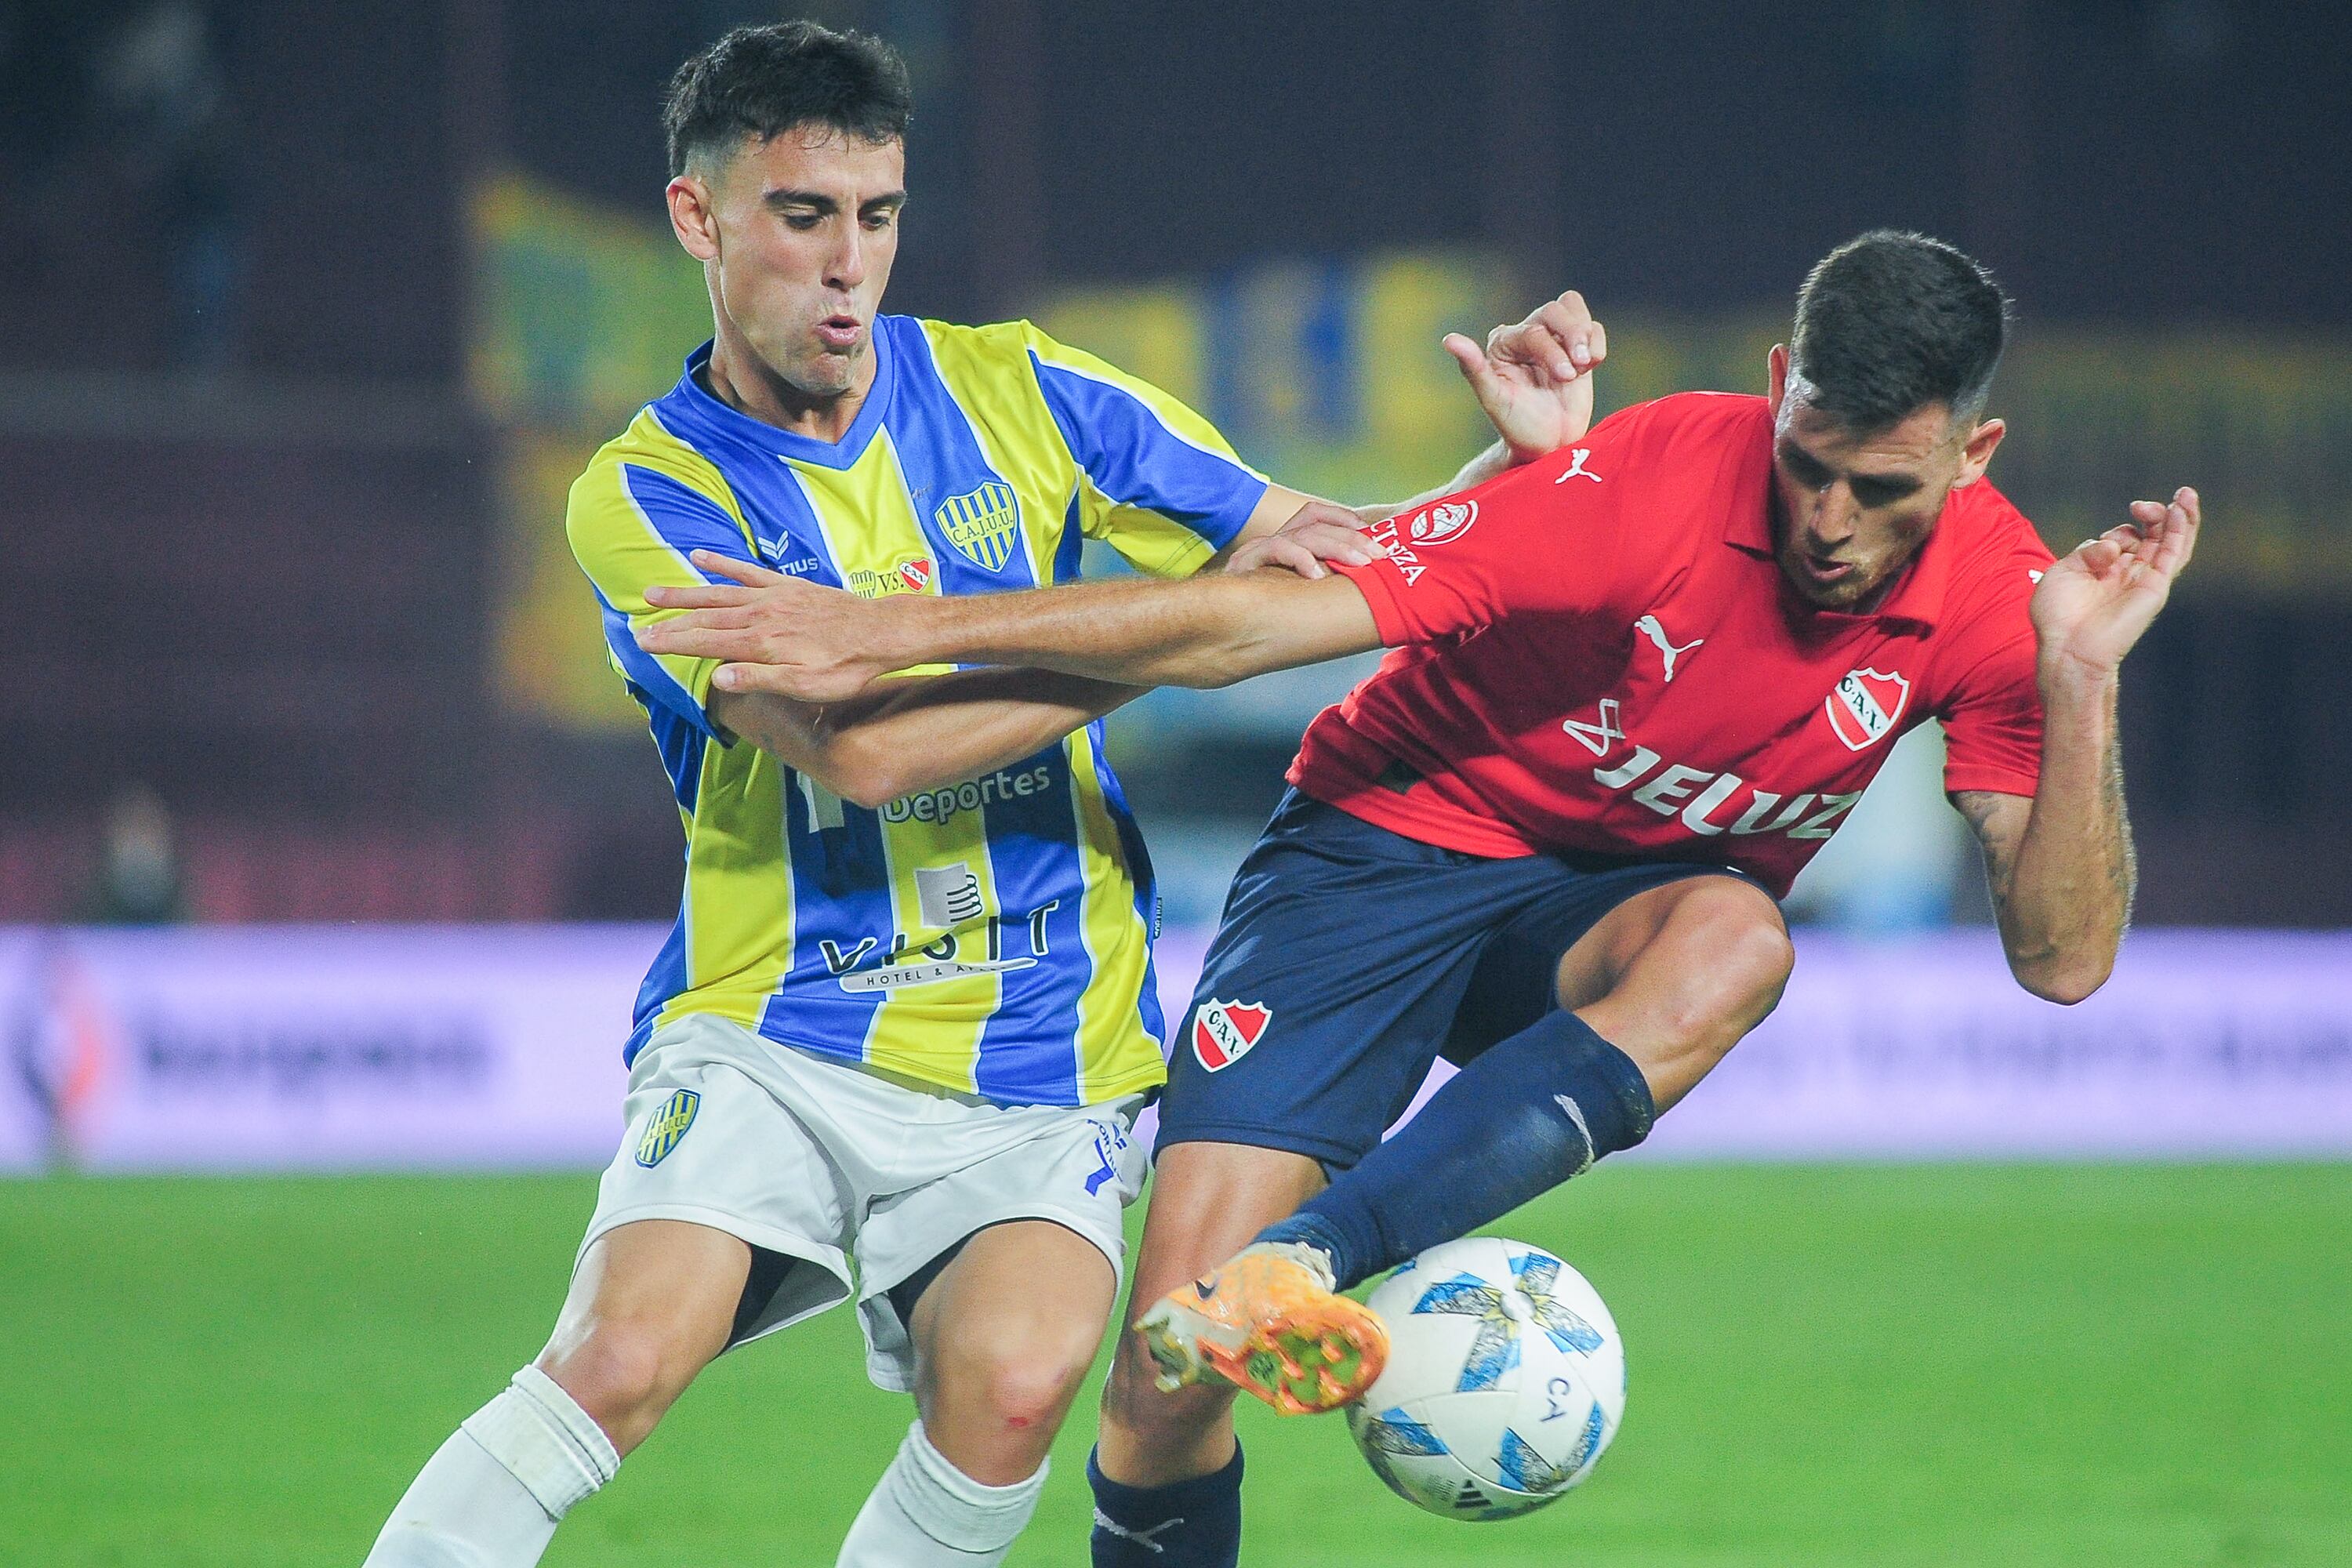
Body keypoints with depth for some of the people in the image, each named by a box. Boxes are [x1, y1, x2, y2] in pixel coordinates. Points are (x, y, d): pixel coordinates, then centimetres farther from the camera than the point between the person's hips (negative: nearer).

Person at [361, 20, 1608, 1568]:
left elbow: (1346, 565, 9)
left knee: (1009, 1385, -26)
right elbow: (858, 747, -19)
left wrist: (1524, 456, -11)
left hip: (1039, 1067, 2)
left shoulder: (1016, 394, 5)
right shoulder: (644, 497, -4)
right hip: (770, 1041, -2)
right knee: (618, 1363, -26)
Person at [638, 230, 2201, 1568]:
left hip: (1618, 911, 2)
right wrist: (895, 633, -29)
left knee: (1736, 939, -37)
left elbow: (2063, 954, -13)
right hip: (1396, 845, -2)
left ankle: (1312, 1253, -45)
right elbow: (1255, 621, -25)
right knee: (1174, 1368, -17)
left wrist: (2081, 683, -28)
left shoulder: (1993, 596, -14)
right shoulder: (1656, 480, -26)